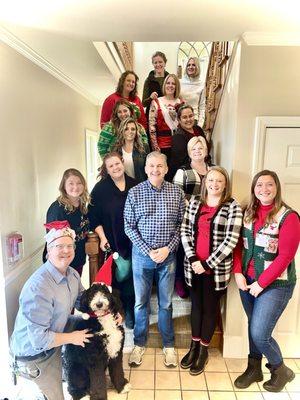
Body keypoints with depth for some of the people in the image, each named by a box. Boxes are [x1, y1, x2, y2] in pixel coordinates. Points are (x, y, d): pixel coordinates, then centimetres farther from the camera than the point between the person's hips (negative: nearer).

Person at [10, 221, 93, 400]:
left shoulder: (72, 274, -8)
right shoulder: (38, 287, -35)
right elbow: (39, 338, -32)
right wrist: (72, 338, -19)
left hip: (52, 339, 7)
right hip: (34, 352, -7)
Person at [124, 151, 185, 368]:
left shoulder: (177, 192, -2)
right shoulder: (135, 192, -5)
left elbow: (181, 224, 0)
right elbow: (129, 227, -4)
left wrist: (168, 248, -10)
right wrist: (148, 251, -11)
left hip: (168, 255, 1)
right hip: (142, 254, 0)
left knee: (166, 303, 14)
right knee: (141, 302, 14)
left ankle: (169, 345, 34)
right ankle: (139, 344, 34)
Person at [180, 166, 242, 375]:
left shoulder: (232, 207, -8)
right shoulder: (195, 202, 4)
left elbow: (231, 240, -14)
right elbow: (185, 232, 1)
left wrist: (207, 264, -15)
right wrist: (193, 260, -10)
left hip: (217, 268, -3)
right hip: (193, 265, 3)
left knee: (210, 307, 13)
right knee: (196, 305, 18)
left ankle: (204, 350, 33)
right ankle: (194, 346, 38)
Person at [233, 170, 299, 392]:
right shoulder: (248, 213, 4)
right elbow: (239, 245, 6)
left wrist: (261, 283, -15)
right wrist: (238, 273, -6)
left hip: (275, 284, -5)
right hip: (247, 281, 5)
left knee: (259, 333, -2)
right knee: (254, 327, 17)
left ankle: (280, 370, 28)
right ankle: (254, 368, 40)